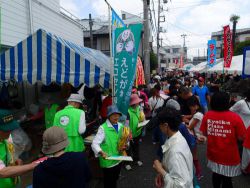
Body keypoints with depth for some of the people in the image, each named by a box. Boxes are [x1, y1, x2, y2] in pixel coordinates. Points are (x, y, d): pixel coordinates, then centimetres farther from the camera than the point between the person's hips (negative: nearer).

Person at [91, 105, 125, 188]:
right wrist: (101, 152, -41)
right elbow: (94, 144, -25)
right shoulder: (103, 128, -19)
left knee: (115, 180, 27)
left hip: (118, 159, 6)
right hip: (108, 161, -6)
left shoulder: (121, 126, 0)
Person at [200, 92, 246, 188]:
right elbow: (241, 138, -14)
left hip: (213, 154, 3)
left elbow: (204, 133, -2)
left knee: (216, 175, 25)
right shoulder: (235, 117, -21)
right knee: (227, 179, 18)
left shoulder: (207, 115, -12)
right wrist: (232, 135, 5)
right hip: (229, 156, -3)